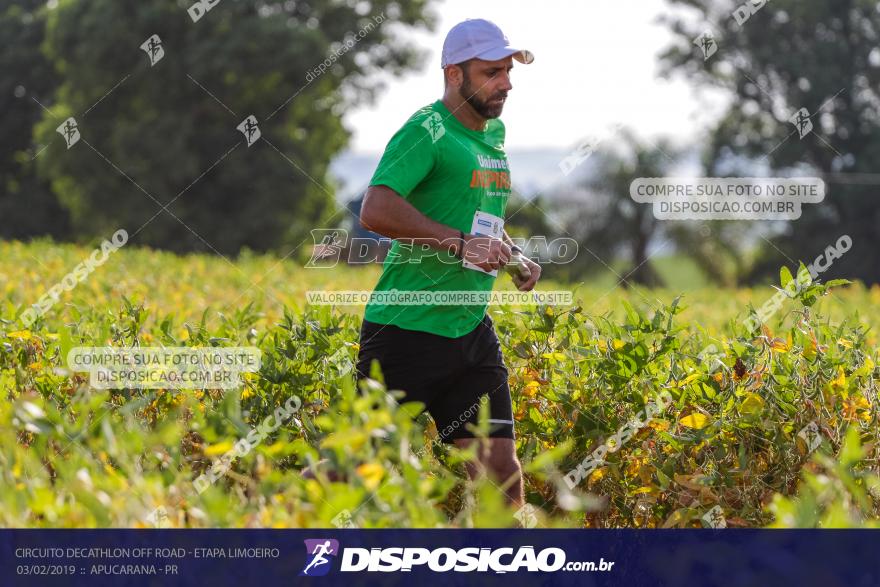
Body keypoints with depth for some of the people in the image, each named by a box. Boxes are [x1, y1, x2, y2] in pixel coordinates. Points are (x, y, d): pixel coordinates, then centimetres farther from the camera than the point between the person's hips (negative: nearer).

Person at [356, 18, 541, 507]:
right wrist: (460, 242, -28)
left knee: (500, 470, 1)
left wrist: (515, 258, 14)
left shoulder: (494, 132, 16)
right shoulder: (427, 131, -12)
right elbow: (375, 210, -26)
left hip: (472, 330, 8)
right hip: (407, 331, -8)